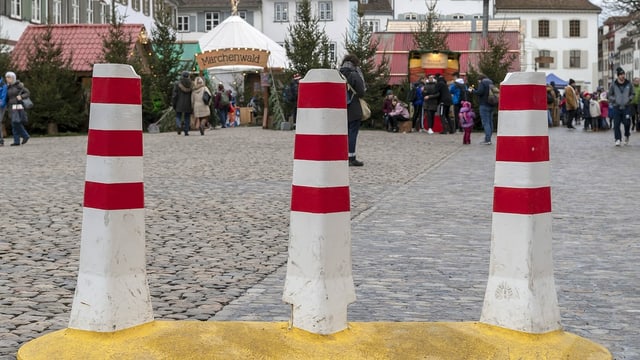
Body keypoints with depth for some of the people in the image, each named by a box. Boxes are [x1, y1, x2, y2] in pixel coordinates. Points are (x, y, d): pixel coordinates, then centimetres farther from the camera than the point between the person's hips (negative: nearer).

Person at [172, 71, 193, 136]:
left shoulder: (177, 84, -4)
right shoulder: (191, 85, 0)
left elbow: (175, 95, -6)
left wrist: (173, 104, 2)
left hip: (179, 104, -1)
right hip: (188, 105, 1)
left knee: (178, 116, 11)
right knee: (187, 118, 10)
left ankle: (178, 125, -18)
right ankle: (186, 131, 7)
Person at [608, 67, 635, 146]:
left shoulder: (628, 84, 3)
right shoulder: (613, 85, 0)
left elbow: (632, 94, 14)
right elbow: (609, 95, 8)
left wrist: (629, 99, -3)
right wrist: (614, 100, -7)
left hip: (626, 107, 0)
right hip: (616, 107, 0)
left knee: (627, 123, -6)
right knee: (616, 124, -3)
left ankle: (626, 136, 20)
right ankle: (618, 139, 3)